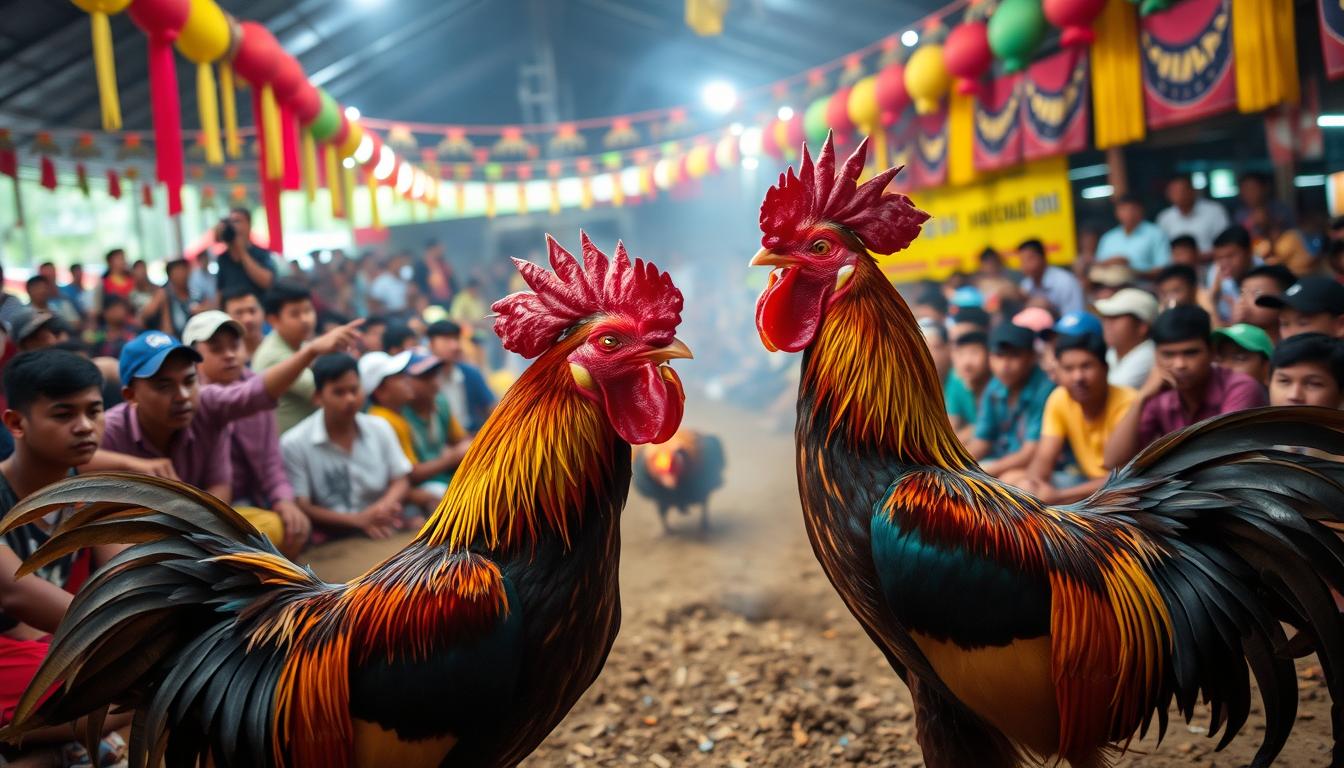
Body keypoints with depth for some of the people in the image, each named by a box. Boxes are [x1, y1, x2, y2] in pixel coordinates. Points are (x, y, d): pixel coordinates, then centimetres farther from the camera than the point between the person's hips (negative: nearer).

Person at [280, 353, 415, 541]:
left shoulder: (380, 428, 10)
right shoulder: (294, 444, -6)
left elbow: (401, 480, 10)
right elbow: (301, 508, -6)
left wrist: (385, 505, -12)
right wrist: (358, 520, -15)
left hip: (384, 530, 4)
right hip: (331, 540, -4)